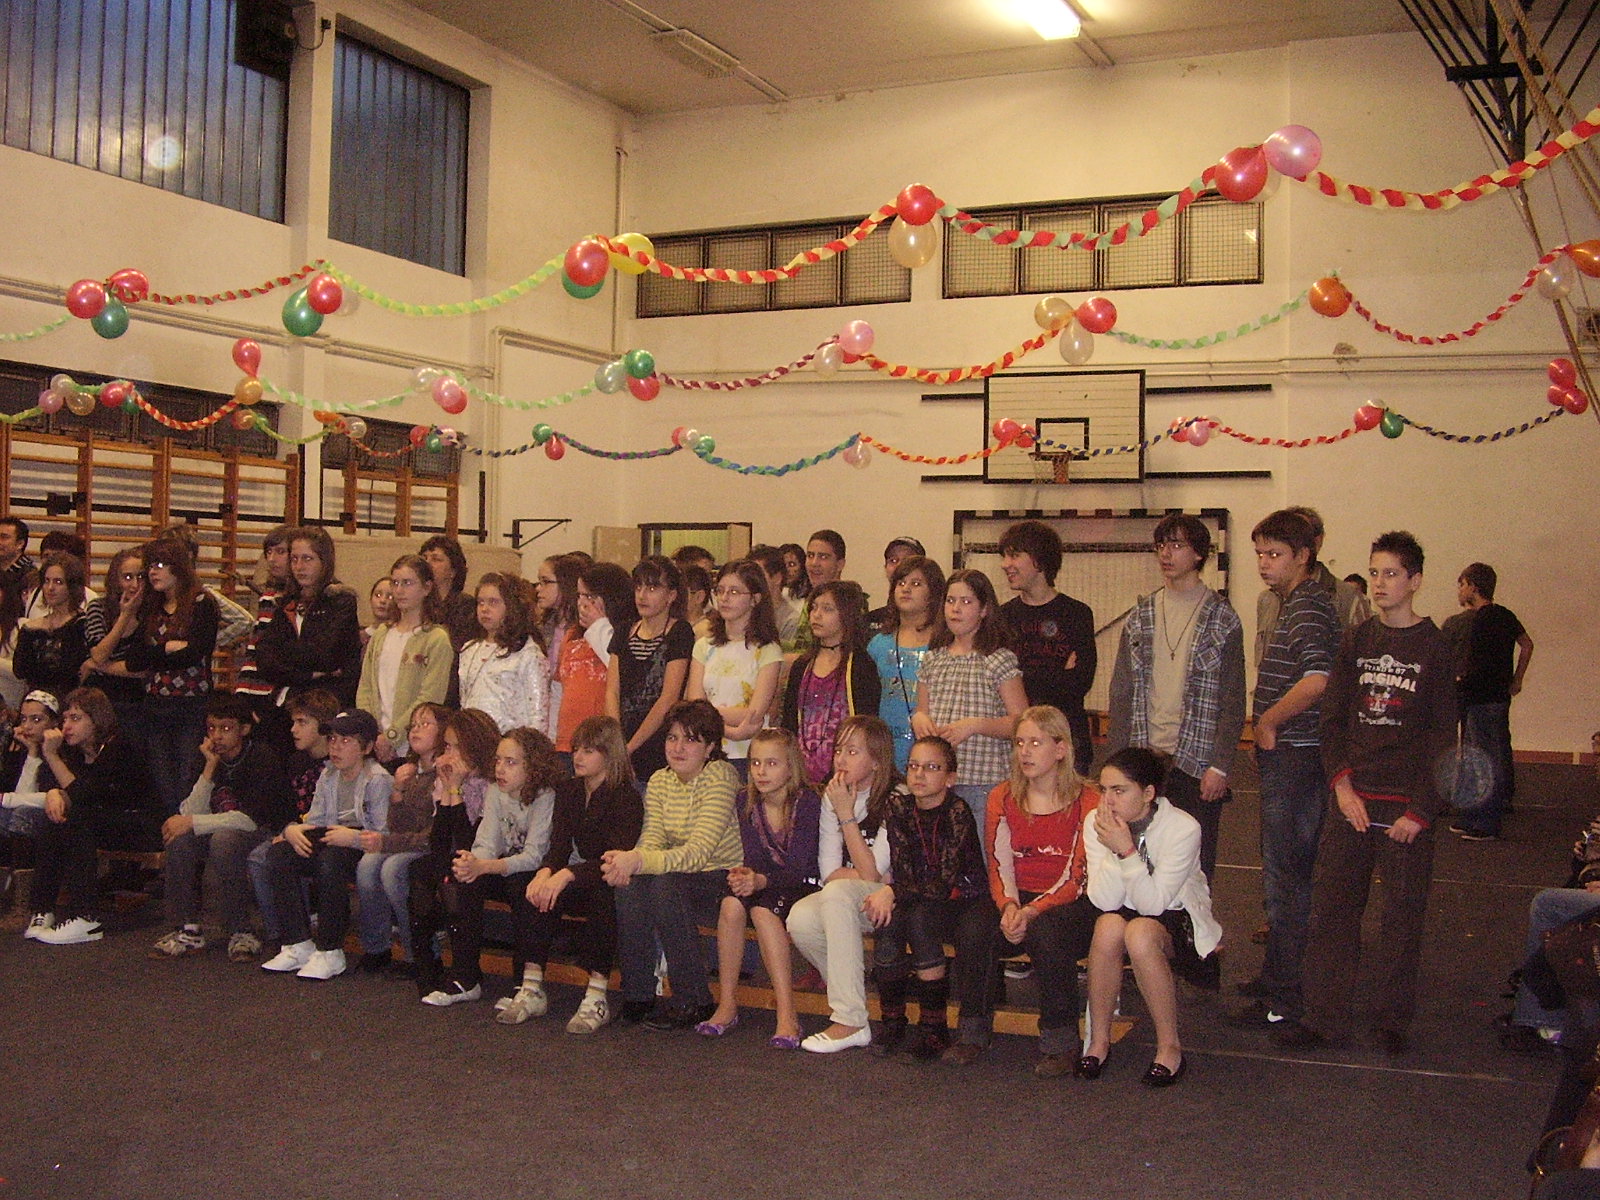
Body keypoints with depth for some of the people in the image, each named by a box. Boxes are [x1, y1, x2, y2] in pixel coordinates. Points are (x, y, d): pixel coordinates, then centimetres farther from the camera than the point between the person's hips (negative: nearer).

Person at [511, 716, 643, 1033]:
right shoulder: (568, 790, 9)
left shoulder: (626, 796, -12)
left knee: (603, 898, -37)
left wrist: (565, 875, -36)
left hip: (610, 883, -6)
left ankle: (597, 998, -30)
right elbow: (559, 844, -2)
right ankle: (531, 991, -20)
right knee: (536, 893, -22)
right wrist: (545, 872, -25)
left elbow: (616, 856, -23)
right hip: (579, 879, 6)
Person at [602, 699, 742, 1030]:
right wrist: (627, 861, -31)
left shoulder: (720, 777, -15)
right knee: (630, 885, -24)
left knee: (666, 885, -33)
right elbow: (652, 841, -6)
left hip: (723, 878, -5)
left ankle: (694, 1003, -20)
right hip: (680, 875, 5)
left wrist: (637, 860, -39)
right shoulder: (660, 781, 6)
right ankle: (638, 996, -11)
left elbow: (700, 852, -26)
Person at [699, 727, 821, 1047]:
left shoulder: (807, 802, -15)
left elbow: (799, 868, -21)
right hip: (764, 884, 5)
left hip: (803, 887, -5)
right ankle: (727, 1005, -20)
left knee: (763, 910, -33)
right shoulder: (747, 801, 1)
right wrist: (743, 875, -27)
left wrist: (761, 880, -39)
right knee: (731, 904, -27)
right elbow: (753, 858, -3)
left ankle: (787, 1016, -34)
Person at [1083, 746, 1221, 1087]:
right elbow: (1103, 901, -17)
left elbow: (1154, 903, -24)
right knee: (1109, 926, -32)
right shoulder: (1098, 823, -11)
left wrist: (1128, 851, -34)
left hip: (1177, 920, -3)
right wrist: (1113, 851, -31)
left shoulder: (1183, 828, -21)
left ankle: (1170, 1048, -19)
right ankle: (1099, 1041, -15)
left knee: (1140, 933, -34)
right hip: (1126, 914, 3)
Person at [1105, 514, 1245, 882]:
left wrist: (1220, 766, -10)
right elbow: (1122, 693, 11)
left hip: (1197, 765, -3)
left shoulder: (1222, 619, 0)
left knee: (1195, 866, 2)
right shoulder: (1140, 617, 10)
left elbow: (1233, 701, -3)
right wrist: (1115, 761, 4)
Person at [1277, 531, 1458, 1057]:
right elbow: (1332, 718, 8)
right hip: (1351, 798, 3)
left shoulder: (1434, 647, -1)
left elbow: (1443, 737, -2)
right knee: (1332, 906, 2)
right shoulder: (1355, 641, 8)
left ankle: (1393, 1020, 17)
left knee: (1403, 914, 4)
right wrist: (1342, 785, -5)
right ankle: (1324, 1016, 11)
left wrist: (1421, 810, -8)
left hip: (1406, 805, -3)